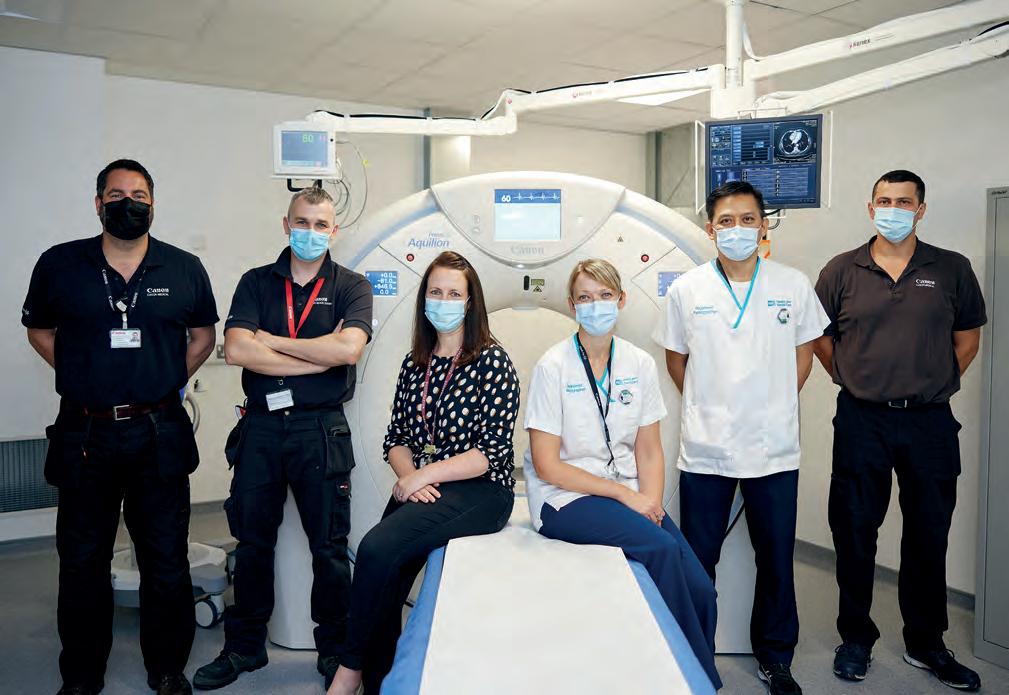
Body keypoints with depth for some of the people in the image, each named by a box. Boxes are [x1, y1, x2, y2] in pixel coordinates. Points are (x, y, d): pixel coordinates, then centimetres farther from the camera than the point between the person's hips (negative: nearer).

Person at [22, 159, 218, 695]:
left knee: (166, 560, 7)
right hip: (84, 434, 1)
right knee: (82, 561, 11)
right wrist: (83, 378, 5)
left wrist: (173, 381, 6)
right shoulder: (58, 265, 2)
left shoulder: (184, 269, 3)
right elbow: (39, 329, 14)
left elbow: (203, 334, 16)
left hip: (159, 434, 0)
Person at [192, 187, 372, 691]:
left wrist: (272, 341, -9)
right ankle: (244, 647, 31)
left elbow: (348, 348, -16)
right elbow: (236, 350, -9)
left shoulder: (351, 286, 2)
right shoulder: (256, 283, 7)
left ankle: (335, 649, 23)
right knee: (252, 540, 14)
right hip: (260, 426, 3)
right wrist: (321, 356, -13)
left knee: (329, 545, 6)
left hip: (320, 429, -2)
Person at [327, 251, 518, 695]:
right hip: (419, 490, 5)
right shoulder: (415, 362, 12)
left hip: (479, 490, -5)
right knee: (386, 582, -16)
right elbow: (396, 437, 13)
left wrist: (423, 475, -14)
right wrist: (409, 477, -8)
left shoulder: (492, 361, -6)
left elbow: (493, 452, -12)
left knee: (377, 549, -24)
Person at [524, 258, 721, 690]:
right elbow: (547, 465, -11)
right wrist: (624, 493, -15)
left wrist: (652, 503, -10)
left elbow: (649, 451, 8)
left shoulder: (640, 364, 5)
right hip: (566, 498, -4)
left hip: (630, 496, 5)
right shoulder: (554, 366, -8)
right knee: (663, 549, -28)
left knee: (700, 589, -16)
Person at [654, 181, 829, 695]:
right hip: (705, 449, -1)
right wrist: (708, 407, 7)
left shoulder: (793, 286, 0)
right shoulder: (685, 290, -1)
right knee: (697, 559, 9)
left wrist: (773, 405, 7)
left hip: (775, 448, 1)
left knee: (776, 557, 13)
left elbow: (803, 352, 11)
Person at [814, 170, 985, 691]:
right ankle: (856, 638, 23)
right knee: (854, 531, 6)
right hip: (861, 420, -1)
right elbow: (819, 337, 9)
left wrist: (937, 385, 6)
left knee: (928, 535, 11)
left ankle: (926, 644, 28)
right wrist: (854, 382, 5)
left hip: (930, 421, 1)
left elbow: (968, 336, 12)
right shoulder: (842, 271, 2)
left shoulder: (952, 270, 4)